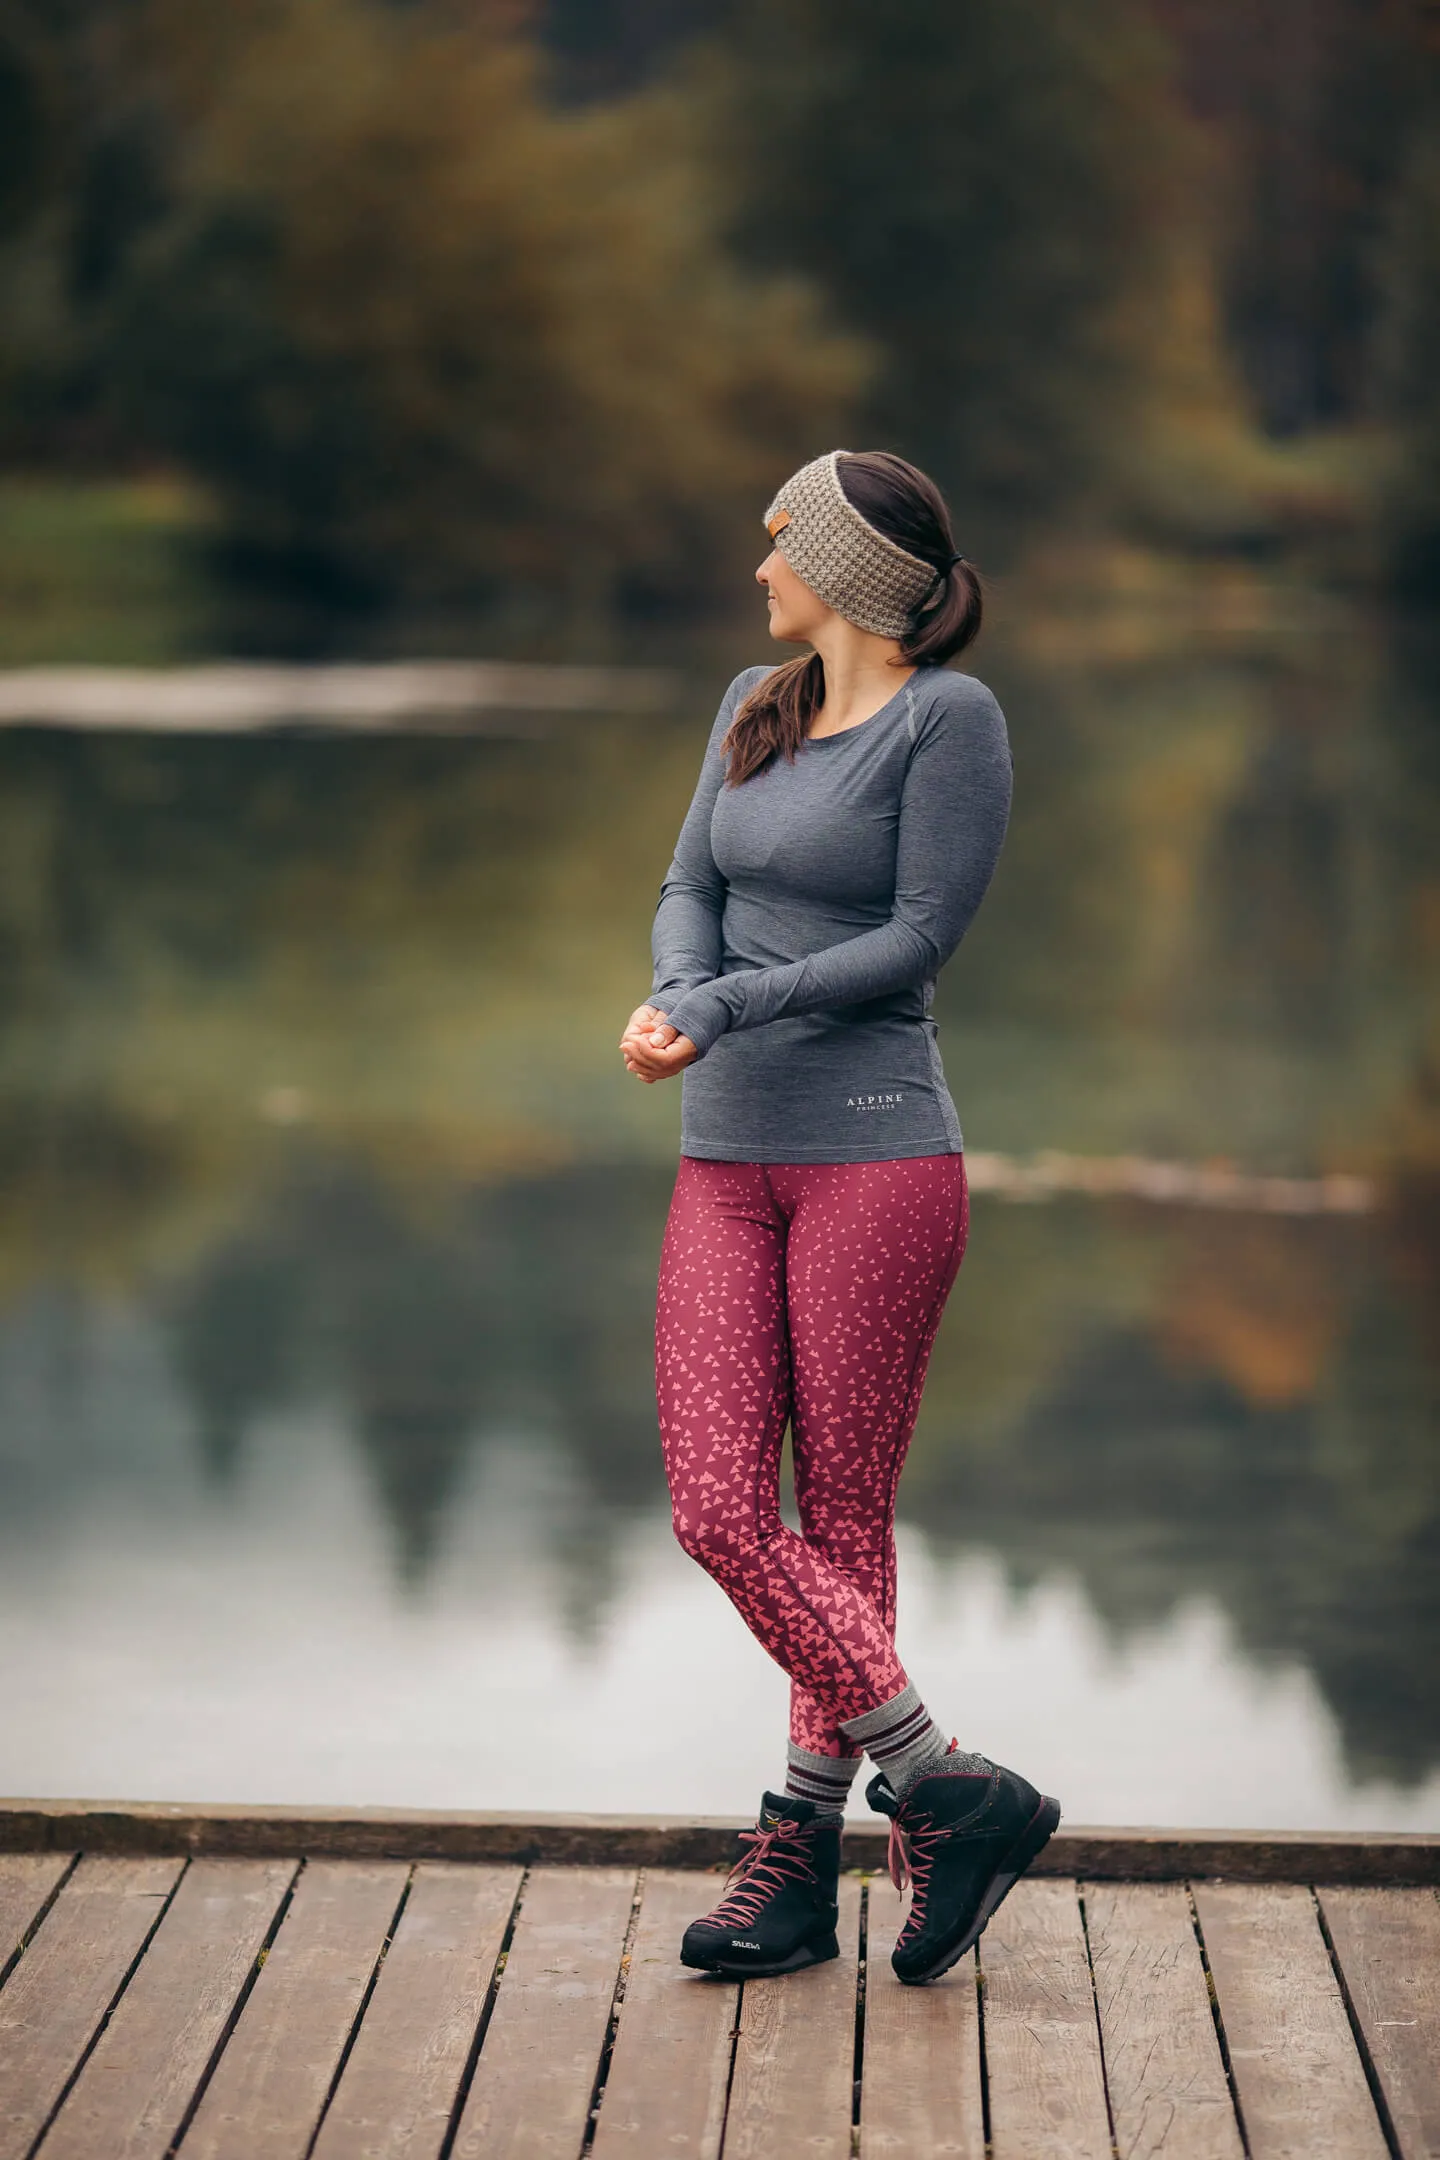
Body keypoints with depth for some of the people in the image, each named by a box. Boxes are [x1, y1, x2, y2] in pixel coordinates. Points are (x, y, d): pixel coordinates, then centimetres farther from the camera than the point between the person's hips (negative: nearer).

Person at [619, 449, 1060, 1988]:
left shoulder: (948, 716, -6)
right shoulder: (756, 707, 16)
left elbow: (920, 936, -11)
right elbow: (688, 892, 11)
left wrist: (723, 1008, -14)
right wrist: (676, 996, -11)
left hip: (876, 1154, -7)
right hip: (728, 1167, 7)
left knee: (842, 1517, -3)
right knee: (718, 1510, -3)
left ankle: (802, 1843, 7)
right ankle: (949, 1791, 3)